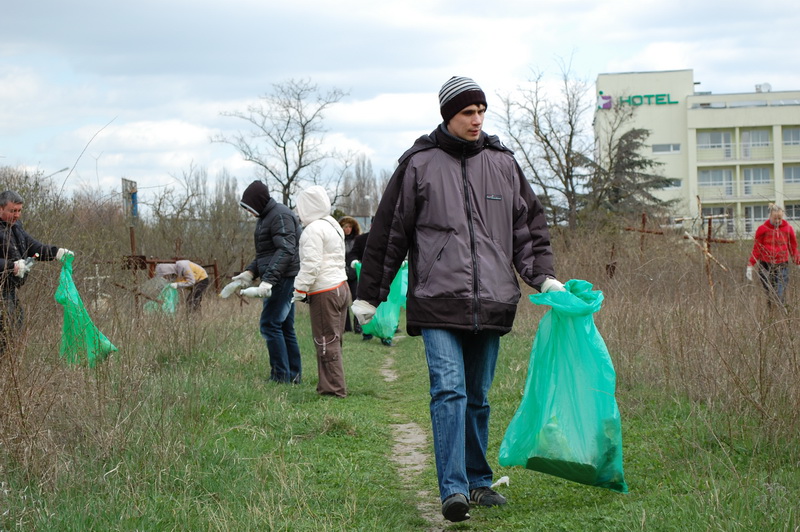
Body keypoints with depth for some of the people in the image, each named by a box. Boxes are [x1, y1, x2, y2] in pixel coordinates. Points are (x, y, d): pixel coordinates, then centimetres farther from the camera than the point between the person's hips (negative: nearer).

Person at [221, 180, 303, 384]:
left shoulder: (280, 216, -14)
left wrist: (268, 280, -31)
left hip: (284, 277, -10)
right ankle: (294, 375, 14)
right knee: (285, 327, 10)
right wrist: (249, 272, 14)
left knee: (270, 324, -11)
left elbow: (285, 251, -24)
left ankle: (281, 375, -9)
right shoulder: (265, 217, 19)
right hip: (280, 280, 10)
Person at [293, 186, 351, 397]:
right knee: (334, 340, 13)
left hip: (324, 292, -9)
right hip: (341, 286, 9)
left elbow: (311, 264, -18)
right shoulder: (334, 225, 18)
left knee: (326, 341, -5)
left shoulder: (313, 229, -13)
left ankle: (334, 388, -3)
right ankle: (335, 386, 18)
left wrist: (300, 290, -11)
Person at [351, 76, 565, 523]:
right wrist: (369, 296, 8)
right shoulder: (419, 164, 2)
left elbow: (530, 224, 19)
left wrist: (544, 276, 4)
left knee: (478, 397, 12)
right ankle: (454, 489, -19)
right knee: (449, 391, -15)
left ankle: (478, 481, 22)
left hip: (490, 302, 4)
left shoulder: (503, 163, 12)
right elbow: (389, 233, 6)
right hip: (438, 301, -4)